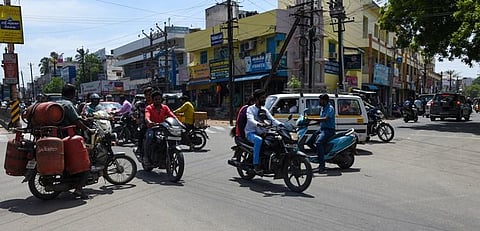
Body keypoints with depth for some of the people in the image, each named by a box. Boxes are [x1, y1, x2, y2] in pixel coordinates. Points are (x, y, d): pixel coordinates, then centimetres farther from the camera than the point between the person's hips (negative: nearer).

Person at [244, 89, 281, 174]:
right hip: (251, 133, -6)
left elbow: (272, 119, 5)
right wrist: (258, 124, -46)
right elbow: (250, 120, -24)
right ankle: (256, 165, -33)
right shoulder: (250, 109, -5)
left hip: (261, 133, 6)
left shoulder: (264, 110, 15)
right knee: (259, 140, -38)